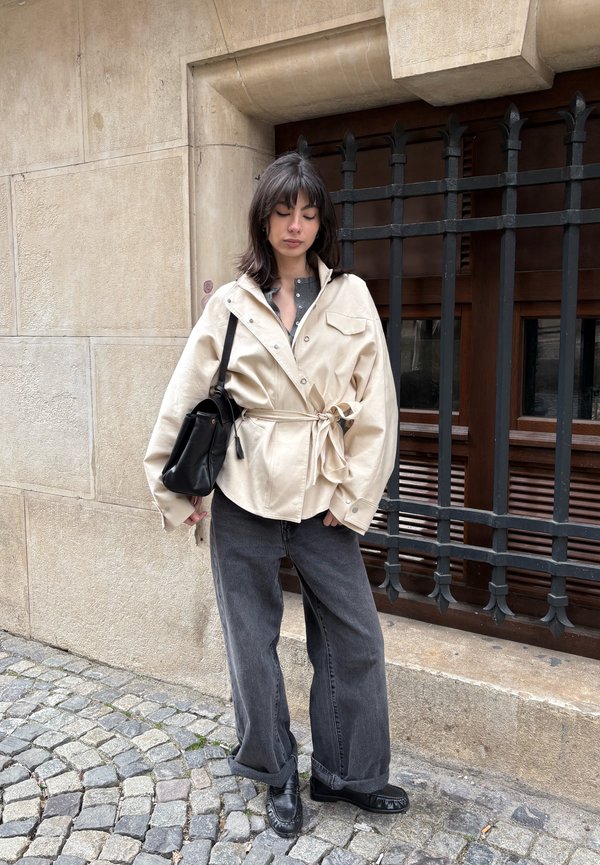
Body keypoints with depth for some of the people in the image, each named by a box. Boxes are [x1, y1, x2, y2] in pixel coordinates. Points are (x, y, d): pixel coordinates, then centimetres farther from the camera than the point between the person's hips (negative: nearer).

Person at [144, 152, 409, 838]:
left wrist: (354, 495, -3)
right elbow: (182, 400, 3)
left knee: (355, 637, 7)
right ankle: (277, 776, 33)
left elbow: (375, 403, 0)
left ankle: (347, 774, 30)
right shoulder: (230, 303, 1)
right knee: (252, 638, 10)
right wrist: (173, 490, 2)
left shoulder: (351, 296, 2)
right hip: (243, 491, 0)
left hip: (321, 492, 1)